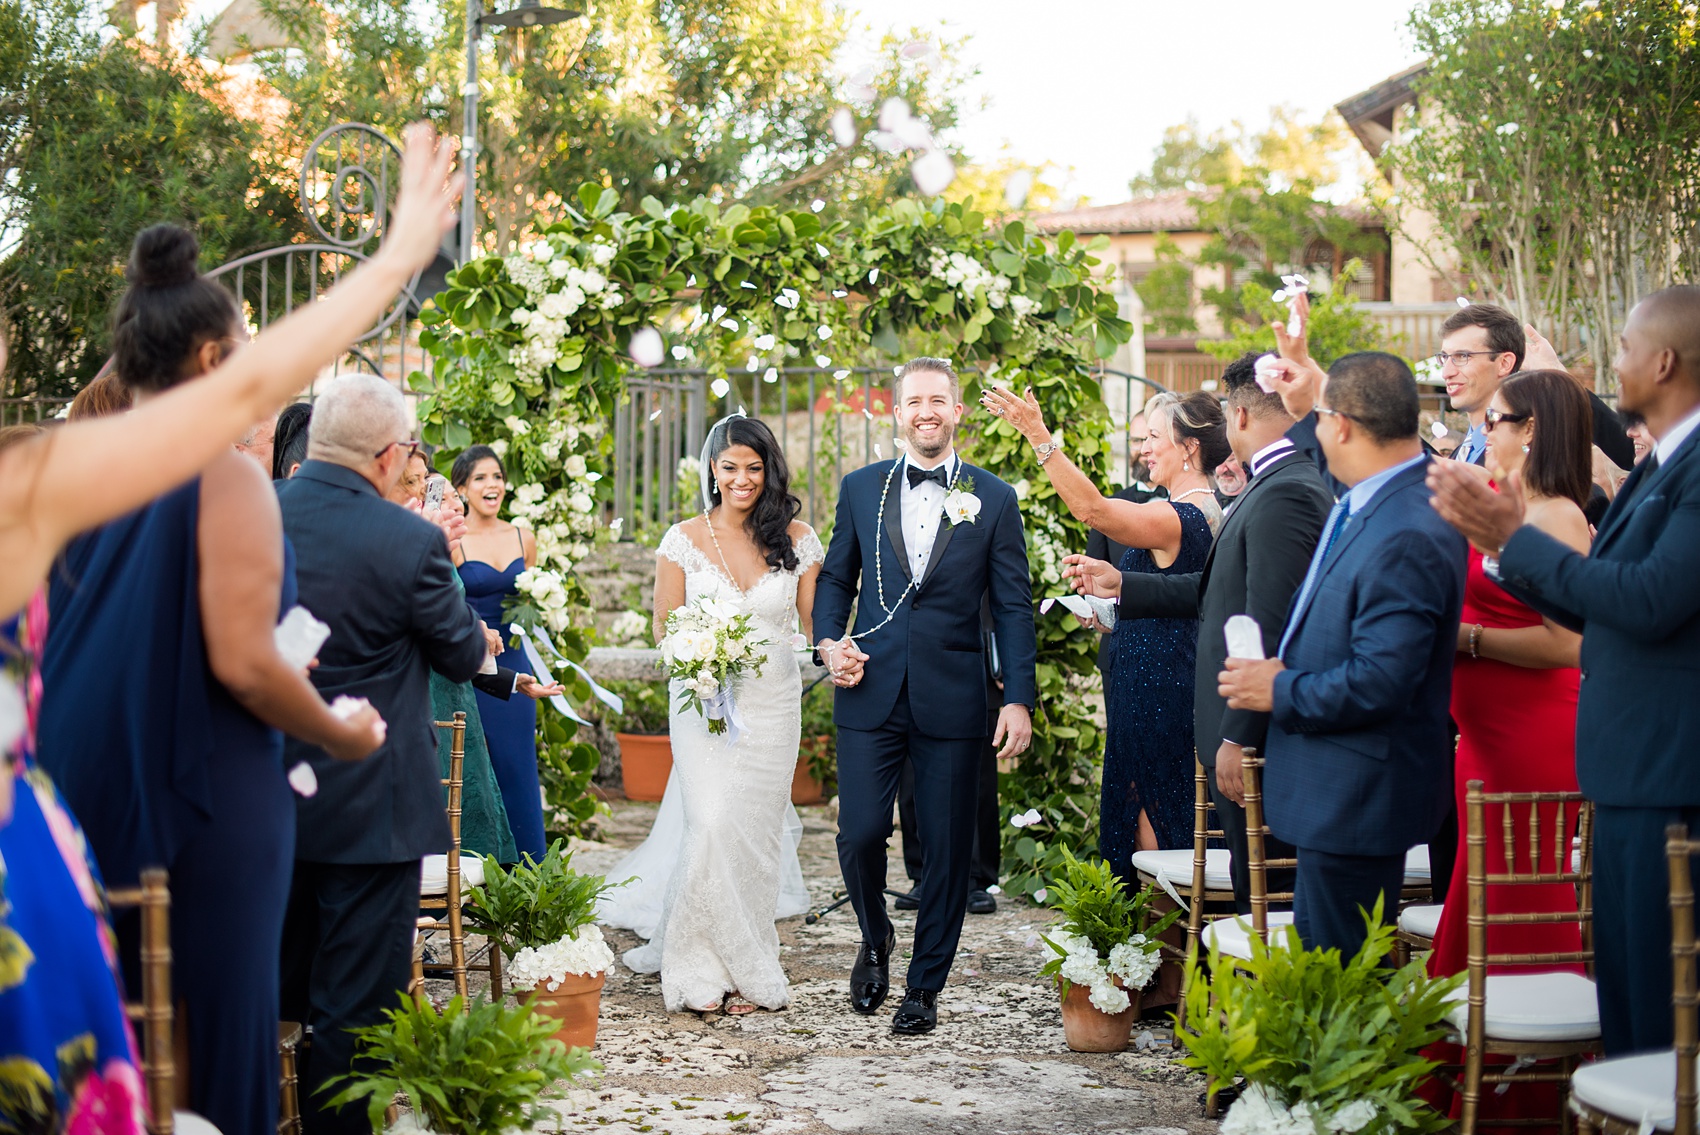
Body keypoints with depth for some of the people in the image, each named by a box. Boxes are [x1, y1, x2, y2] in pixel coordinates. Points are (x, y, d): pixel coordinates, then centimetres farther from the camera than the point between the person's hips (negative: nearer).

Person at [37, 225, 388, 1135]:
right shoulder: (226, 479, -12)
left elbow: (45, 649, 12)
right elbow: (242, 666, -18)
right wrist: (345, 735, -1)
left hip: (74, 801, 6)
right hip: (200, 810, -6)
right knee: (205, 1035, 2)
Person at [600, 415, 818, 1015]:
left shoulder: (796, 539, 1)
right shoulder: (685, 539, -2)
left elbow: (816, 620, 2)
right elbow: (665, 626, 3)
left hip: (774, 703, 2)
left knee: (759, 831, 6)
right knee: (712, 824, -14)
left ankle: (748, 964, 19)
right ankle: (706, 971, -2)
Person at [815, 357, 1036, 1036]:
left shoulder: (994, 500, 3)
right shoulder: (861, 489, 8)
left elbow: (1013, 607, 2)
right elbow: (836, 577, 16)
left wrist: (1019, 699, -5)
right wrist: (829, 642, -3)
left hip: (953, 699, -1)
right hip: (871, 695, 1)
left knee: (947, 850, 3)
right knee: (860, 834, -5)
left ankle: (924, 988, 18)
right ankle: (875, 940, 25)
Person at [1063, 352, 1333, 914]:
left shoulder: (1284, 494, -18)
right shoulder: (1276, 487, 14)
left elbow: (1270, 625, -23)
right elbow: (1217, 589, 21)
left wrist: (1239, 737, -22)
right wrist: (1121, 585, 27)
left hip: (1258, 736, -10)